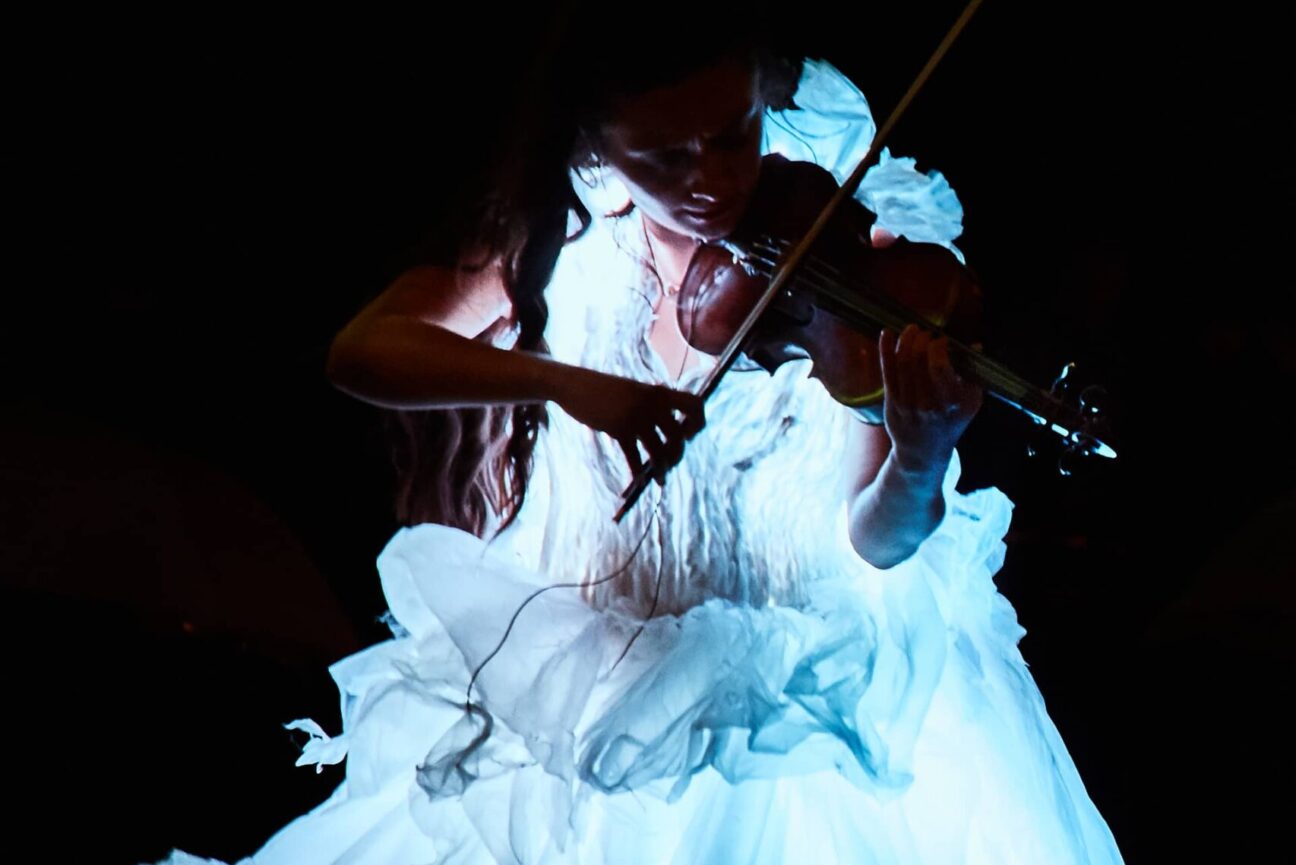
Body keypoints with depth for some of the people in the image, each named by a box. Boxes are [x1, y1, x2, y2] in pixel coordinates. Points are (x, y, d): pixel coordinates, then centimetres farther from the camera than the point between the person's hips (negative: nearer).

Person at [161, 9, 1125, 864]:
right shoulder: (562, 238, -7)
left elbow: (870, 543, -14)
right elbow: (362, 350, -17)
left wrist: (922, 463, -37)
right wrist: (563, 381, -32)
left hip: (779, 662, -1)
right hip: (568, 655, 1)